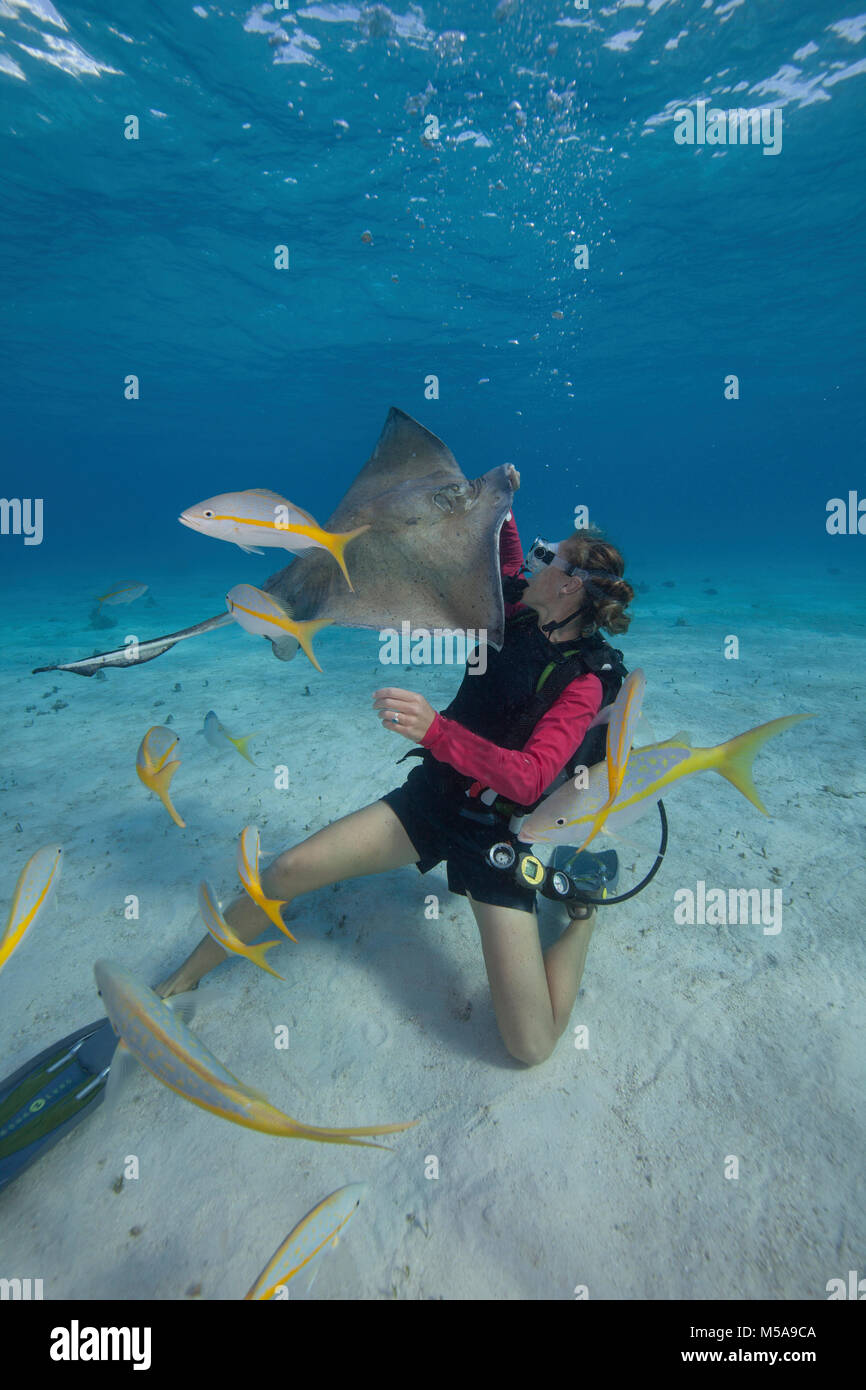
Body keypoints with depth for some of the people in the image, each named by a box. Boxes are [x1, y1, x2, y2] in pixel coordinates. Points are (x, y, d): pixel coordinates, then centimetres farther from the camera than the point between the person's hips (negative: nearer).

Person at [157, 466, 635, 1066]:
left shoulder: (585, 682, -17)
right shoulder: (519, 616, 1)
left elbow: (529, 778, -31)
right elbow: (507, 565, 24)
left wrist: (435, 729, -44)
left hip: (500, 834, -5)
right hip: (433, 795, 6)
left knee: (532, 1046, -10)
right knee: (288, 870, -6)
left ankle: (581, 907, 17)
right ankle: (180, 983, 19)